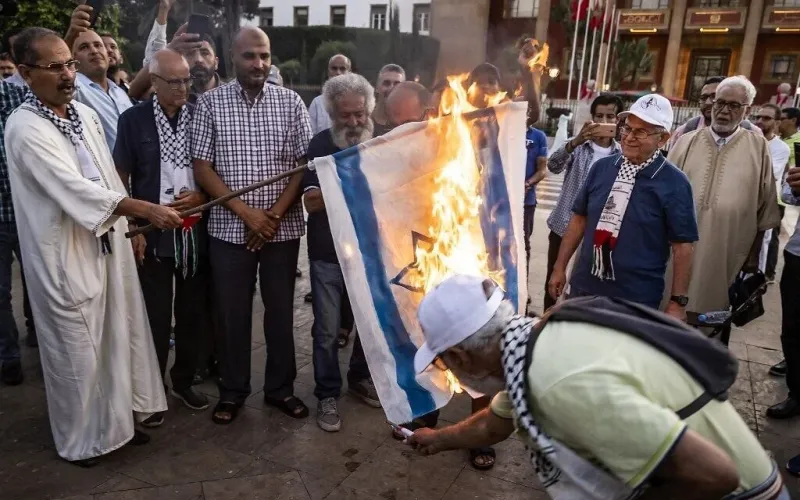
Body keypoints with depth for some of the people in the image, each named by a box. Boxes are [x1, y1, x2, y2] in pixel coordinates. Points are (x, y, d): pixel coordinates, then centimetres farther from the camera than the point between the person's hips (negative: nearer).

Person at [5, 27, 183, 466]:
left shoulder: (85, 114, 7)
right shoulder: (25, 129, -17)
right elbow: (74, 188, -27)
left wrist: (131, 228, 13)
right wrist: (145, 209, -33)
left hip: (108, 244, 7)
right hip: (66, 256, -7)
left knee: (117, 337, 16)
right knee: (77, 350, 6)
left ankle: (116, 418, 35)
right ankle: (79, 438, 27)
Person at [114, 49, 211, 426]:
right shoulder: (133, 120, -2)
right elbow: (120, 179, 1)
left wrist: (201, 196, -10)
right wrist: (132, 229, -6)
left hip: (196, 232, 2)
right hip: (152, 233, -2)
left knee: (194, 313, 11)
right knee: (155, 318, 5)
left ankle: (183, 381, 31)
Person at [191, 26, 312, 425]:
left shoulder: (291, 102, 2)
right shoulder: (210, 103, -1)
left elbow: (303, 164, 0)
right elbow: (201, 167, -4)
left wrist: (274, 216, -10)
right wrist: (246, 212, -13)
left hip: (283, 227, 1)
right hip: (229, 228, -1)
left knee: (280, 310, 11)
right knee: (232, 313, 9)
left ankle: (280, 387, 27)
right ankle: (232, 390, 27)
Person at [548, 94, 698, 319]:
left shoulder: (673, 182, -9)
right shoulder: (602, 167, 2)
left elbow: (682, 246, -8)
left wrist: (677, 301, -9)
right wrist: (560, 267, 10)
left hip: (636, 299, -4)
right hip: (584, 288, 4)